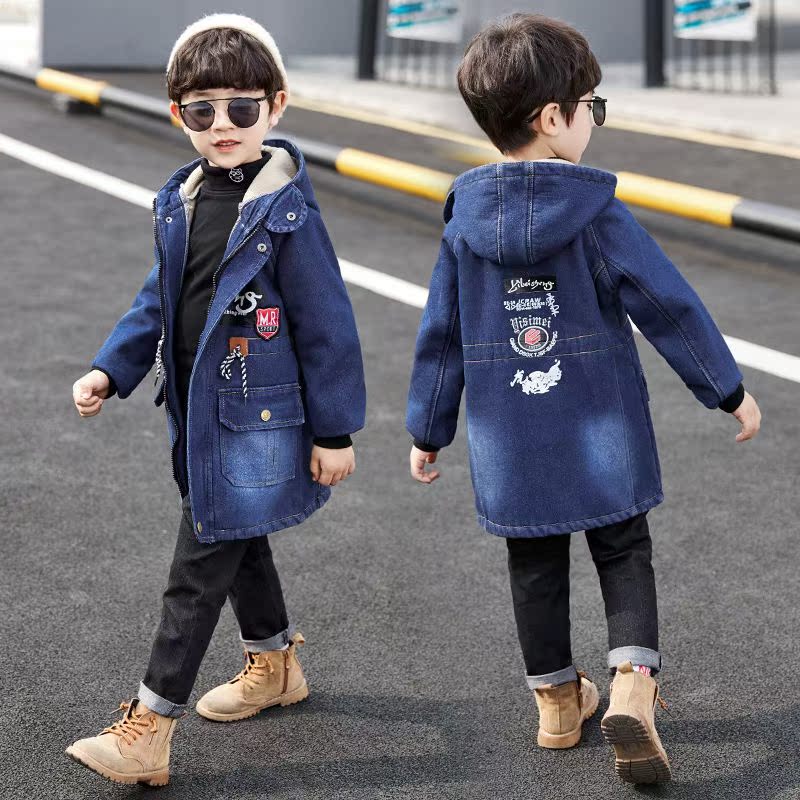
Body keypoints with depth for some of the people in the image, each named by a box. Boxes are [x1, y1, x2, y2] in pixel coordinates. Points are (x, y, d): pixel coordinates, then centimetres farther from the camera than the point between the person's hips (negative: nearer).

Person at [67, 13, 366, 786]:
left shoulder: (285, 212, -16)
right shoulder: (179, 203, 5)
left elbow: (326, 325, -13)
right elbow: (158, 300, 16)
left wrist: (335, 431, -10)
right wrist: (110, 370, 7)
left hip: (256, 422, -7)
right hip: (198, 413, 8)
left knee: (198, 570, -6)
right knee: (238, 542, 23)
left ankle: (147, 729, -1)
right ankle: (273, 664, 44)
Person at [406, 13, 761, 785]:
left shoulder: (465, 222, -4)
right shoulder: (599, 216, -14)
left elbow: (440, 337, 3)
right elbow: (670, 308, -11)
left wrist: (427, 431, 13)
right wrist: (729, 390, 0)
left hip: (510, 445, 3)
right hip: (602, 439, -3)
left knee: (535, 567, 17)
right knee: (623, 554, 11)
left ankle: (558, 700, 28)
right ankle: (631, 686, -7)